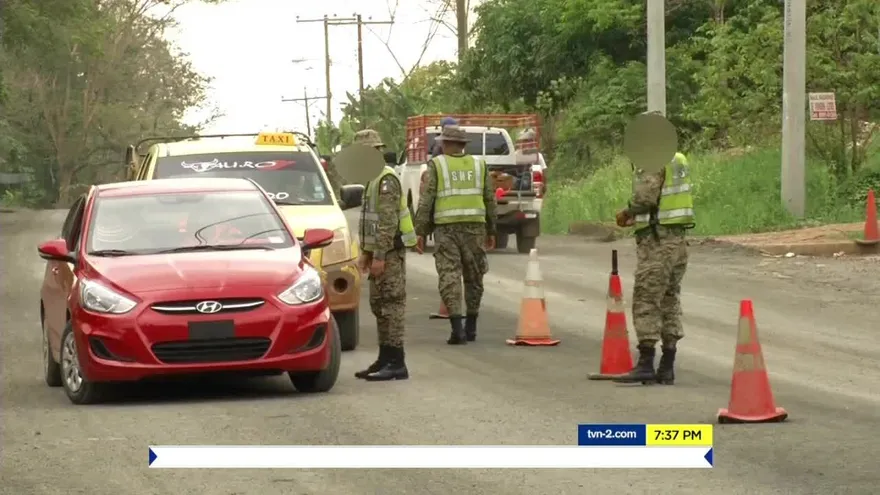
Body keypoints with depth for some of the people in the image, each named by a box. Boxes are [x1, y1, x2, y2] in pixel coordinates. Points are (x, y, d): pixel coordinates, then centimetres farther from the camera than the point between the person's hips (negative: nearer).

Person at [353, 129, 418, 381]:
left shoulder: (386, 179, -15)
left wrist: (379, 256, -24)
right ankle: (385, 360, 19)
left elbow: (388, 221, -21)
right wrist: (366, 252, 22)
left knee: (392, 305, -10)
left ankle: (396, 364, -11)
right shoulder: (373, 179, 18)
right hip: (379, 251, 10)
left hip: (390, 252, -10)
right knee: (379, 305, 13)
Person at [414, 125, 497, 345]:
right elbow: (490, 200, 12)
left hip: (446, 228, -3)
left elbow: (426, 200, -3)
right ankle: (470, 327, 19)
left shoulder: (436, 165, 2)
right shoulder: (478, 165, 10)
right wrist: (491, 231, 20)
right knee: (473, 277, 13)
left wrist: (420, 232, 0)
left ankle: (457, 328, -14)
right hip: (475, 226, 3)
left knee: (449, 277, -3)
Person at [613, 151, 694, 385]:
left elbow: (645, 197, -22)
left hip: (656, 242, -9)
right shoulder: (678, 160, 15)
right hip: (678, 239, 9)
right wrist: (637, 217, 18)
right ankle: (667, 368, 14)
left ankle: (645, 365, -11)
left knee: (646, 301, -7)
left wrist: (627, 213, -3)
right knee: (670, 302, 12)